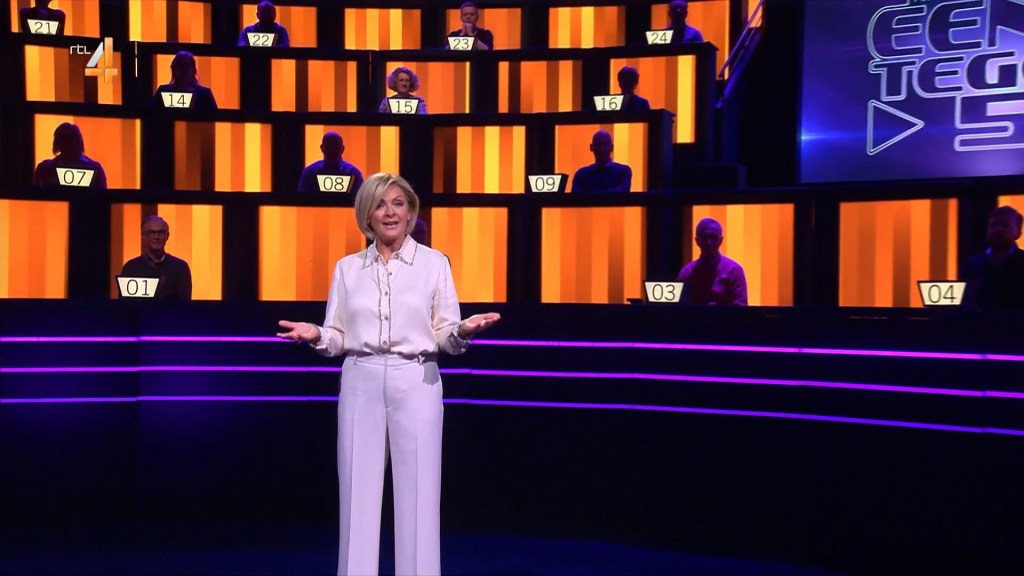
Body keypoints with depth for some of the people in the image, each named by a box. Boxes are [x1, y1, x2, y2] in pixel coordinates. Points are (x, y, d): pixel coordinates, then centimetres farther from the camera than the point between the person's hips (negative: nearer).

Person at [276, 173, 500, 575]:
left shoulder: (434, 262, 3)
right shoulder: (347, 267, 9)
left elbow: (444, 338, 1)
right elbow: (338, 338, 7)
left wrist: (462, 331, -21)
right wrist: (316, 335, -14)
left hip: (415, 383, -2)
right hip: (361, 383, 2)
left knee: (417, 493, 0)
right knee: (359, 493, 4)